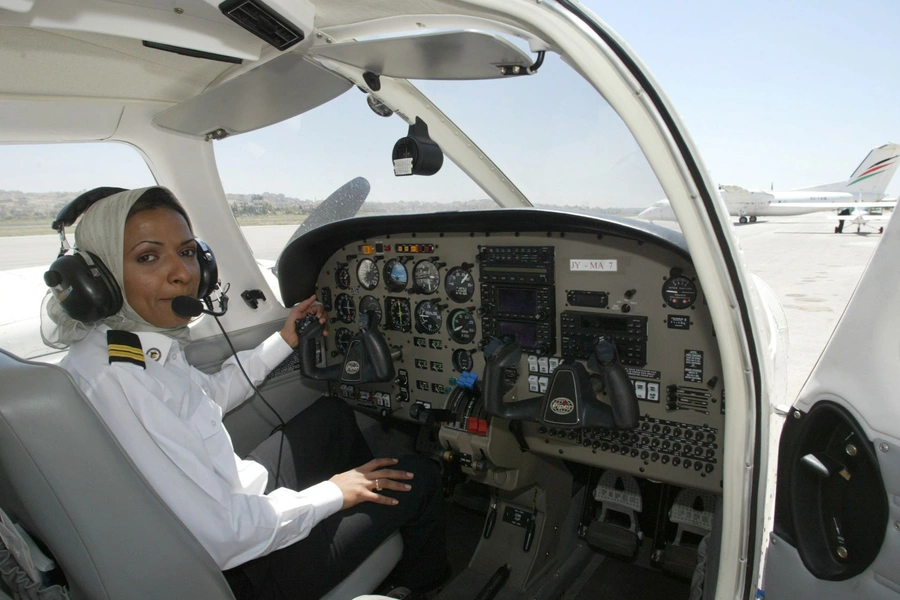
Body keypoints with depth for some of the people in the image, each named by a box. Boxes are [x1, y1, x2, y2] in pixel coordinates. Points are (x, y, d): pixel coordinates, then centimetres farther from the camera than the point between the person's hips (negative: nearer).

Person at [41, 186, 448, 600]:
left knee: (332, 413, 24)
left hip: (237, 494, 9)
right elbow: (221, 538, -31)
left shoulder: (151, 345, -3)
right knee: (419, 478, -1)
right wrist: (332, 494, -17)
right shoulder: (109, 381, -31)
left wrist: (283, 342, 19)